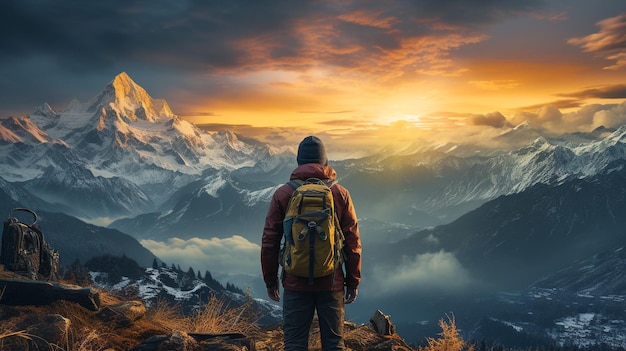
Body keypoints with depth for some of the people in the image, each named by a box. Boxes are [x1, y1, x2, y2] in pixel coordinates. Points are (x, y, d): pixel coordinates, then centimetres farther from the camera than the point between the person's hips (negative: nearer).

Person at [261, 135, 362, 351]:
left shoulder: (283, 194, -3)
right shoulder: (340, 194, -2)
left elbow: (269, 242, -2)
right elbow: (353, 242, -1)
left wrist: (270, 281, 9)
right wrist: (353, 281, 8)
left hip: (295, 283, 0)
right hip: (331, 283, 1)